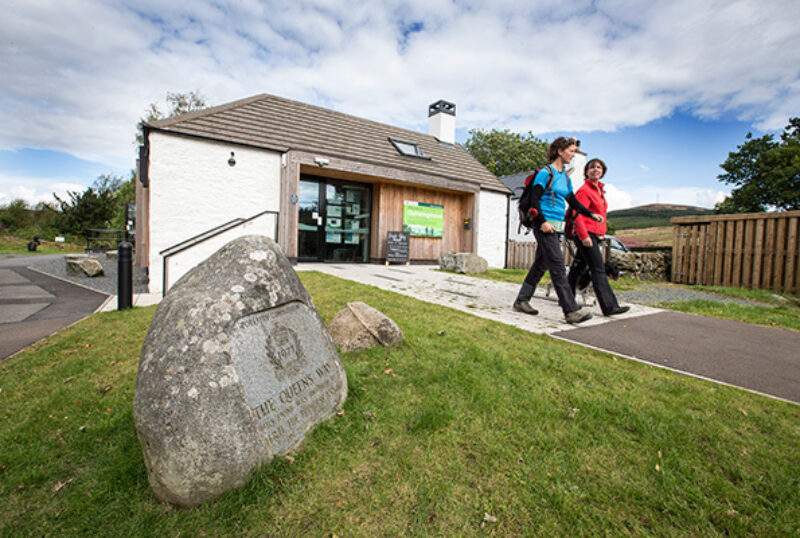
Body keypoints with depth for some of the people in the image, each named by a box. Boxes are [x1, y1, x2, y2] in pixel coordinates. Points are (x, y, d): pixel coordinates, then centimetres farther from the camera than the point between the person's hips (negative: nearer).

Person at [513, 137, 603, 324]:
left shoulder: (565, 177, 20)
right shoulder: (545, 173, -5)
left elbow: (572, 201, 25)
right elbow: (535, 199, -12)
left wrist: (590, 214, 15)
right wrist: (542, 222, -20)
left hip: (556, 226, 9)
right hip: (545, 226, -9)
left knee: (541, 265, 9)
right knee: (558, 267, -10)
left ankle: (522, 301, 18)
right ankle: (571, 310, -8)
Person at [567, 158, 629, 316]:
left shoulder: (599, 190, 20)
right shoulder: (584, 190, -8)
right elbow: (577, 214, -17)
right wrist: (584, 236, -24)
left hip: (594, 235, 9)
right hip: (586, 234, -9)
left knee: (578, 267, 12)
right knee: (598, 269, -11)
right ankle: (609, 306, -10)